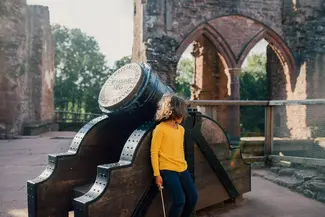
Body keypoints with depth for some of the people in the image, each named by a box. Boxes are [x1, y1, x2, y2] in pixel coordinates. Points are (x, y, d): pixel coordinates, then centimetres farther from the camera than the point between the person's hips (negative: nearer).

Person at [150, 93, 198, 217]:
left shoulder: (181, 129, 10)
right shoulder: (160, 129, -12)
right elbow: (154, 152, -11)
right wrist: (157, 174, -13)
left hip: (182, 169, 8)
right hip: (168, 170, -7)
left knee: (193, 197, 8)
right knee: (180, 200, -14)